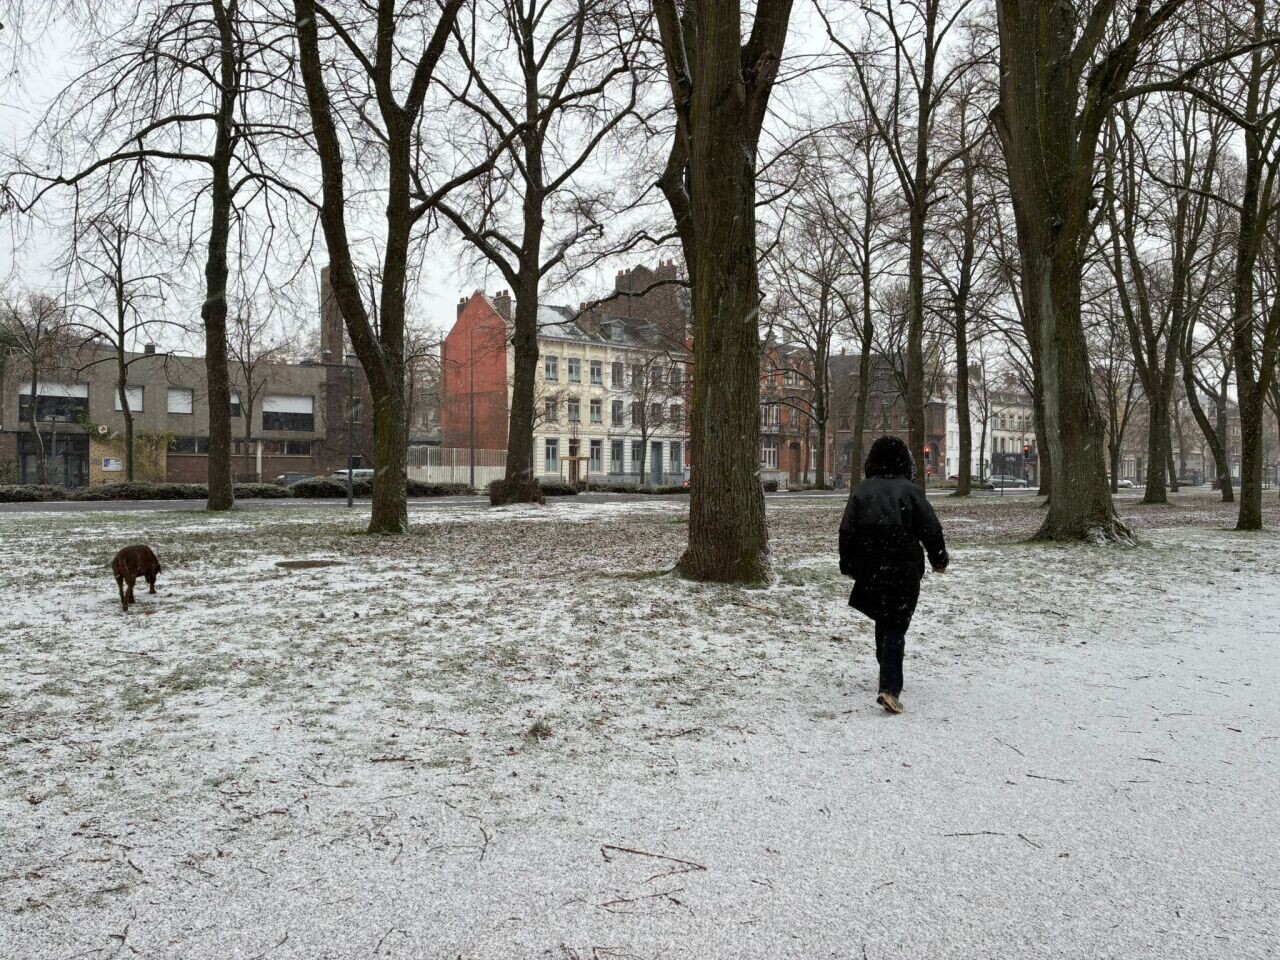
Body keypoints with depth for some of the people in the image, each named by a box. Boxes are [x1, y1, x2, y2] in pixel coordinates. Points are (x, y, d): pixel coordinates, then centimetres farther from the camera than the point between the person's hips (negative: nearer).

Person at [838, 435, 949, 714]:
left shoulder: (861, 491, 1)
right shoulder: (910, 491, -8)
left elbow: (847, 532, 2)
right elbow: (931, 530, -5)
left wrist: (848, 565, 13)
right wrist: (939, 560, 10)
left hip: (870, 572, 3)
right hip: (904, 572, -3)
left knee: (883, 621, 21)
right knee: (895, 628, -2)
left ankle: (889, 677, 35)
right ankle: (889, 688, -14)